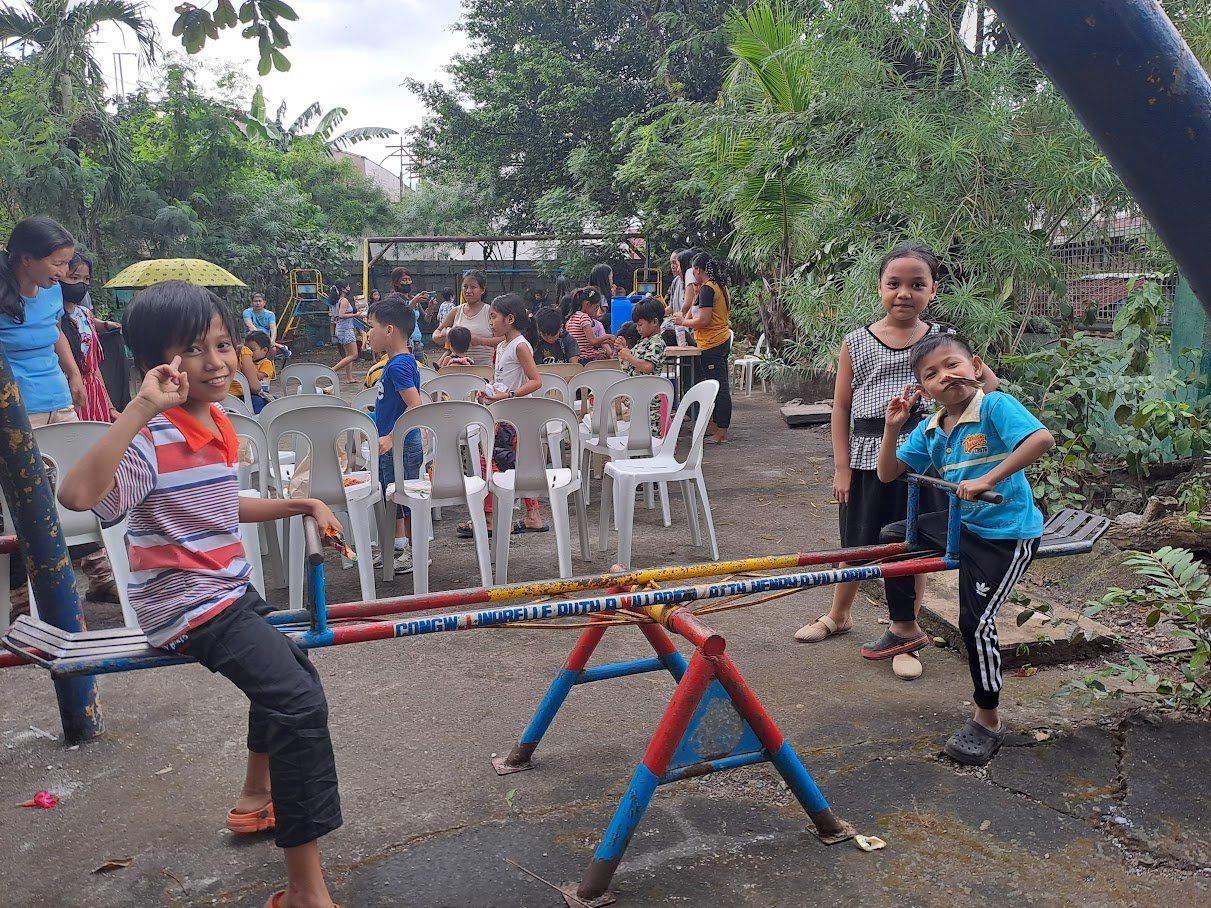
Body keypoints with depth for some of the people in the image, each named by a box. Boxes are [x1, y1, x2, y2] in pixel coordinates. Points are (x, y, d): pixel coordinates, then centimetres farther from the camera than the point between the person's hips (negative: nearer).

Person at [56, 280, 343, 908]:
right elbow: (77, 493, -42)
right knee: (299, 702, -25)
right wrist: (140, 408, -42)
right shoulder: (152, 439, -23)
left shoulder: (216, 423, 6)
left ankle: (256, 798, 51)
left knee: (287, 672, 29)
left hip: (227, 589, 10)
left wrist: (298, 505, 12)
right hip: (187, 604, -10)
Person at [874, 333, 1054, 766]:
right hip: (963, 523, 8)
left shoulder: (995, 406, -19)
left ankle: (987, 721, 9)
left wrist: (988, 479, -39)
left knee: (976, 622, -11)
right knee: (893, 537, 18)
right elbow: (887, 474, 7)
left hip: (1006, 534, -8)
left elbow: (1042, 439, -35)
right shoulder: (930, 429, 3)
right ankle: (905, 629, 36)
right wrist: (892, 428, -7)